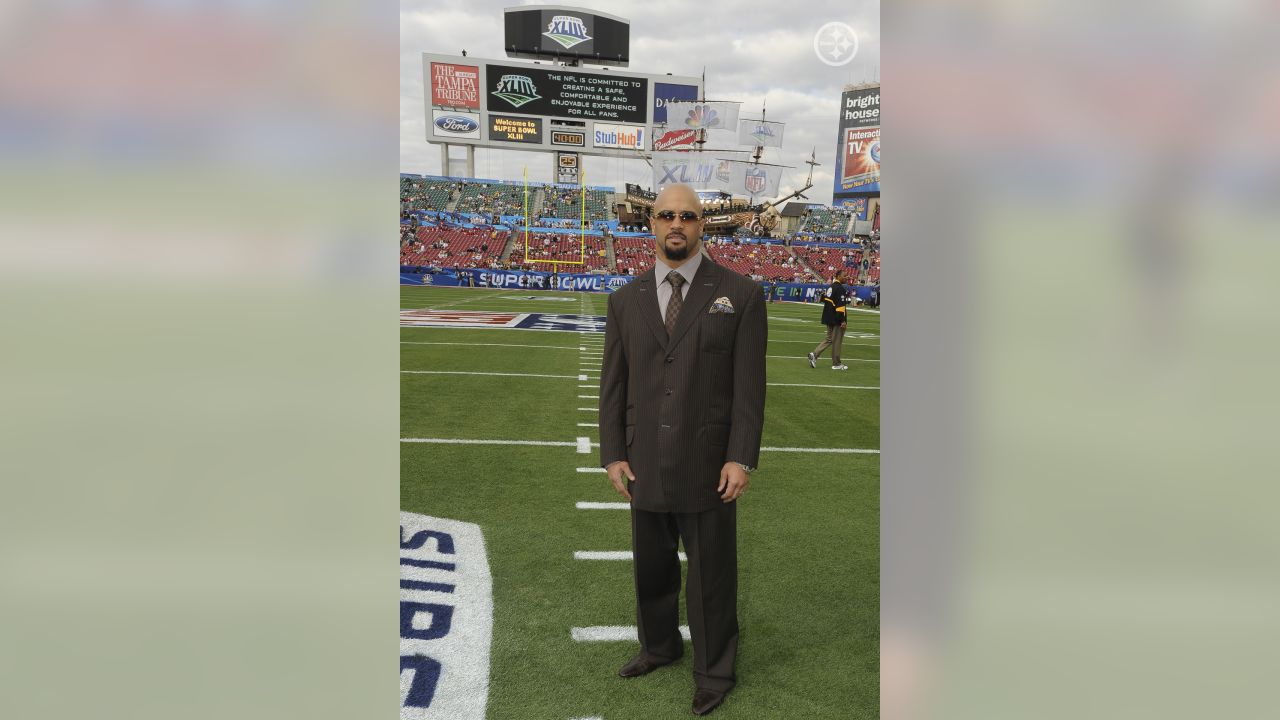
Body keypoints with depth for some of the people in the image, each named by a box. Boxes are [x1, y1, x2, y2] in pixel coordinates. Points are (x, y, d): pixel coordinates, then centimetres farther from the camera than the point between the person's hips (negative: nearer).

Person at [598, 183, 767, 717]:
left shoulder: (739, 294, -5)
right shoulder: (625, 300, 5)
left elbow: (749, 385, -7)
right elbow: (613, 383, 7)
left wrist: (741, 458, -12)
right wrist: (612, 455, 1)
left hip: (708, 466, -3)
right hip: (645, 466, 3)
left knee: (711, 575, 9)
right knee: (652, 568, 18)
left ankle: (713, 672, 28)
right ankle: (658, 646, 41)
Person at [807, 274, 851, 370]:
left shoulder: (831, 287, 12)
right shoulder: (840, 289, -16)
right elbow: (840, 305, -21)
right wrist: (843, 320, -21)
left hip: (828, 318, 9)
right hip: (836, 319, -9)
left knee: (829, 339, 17)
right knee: (837, 341, 1)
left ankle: (814, 354, 4)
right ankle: (836, 364, 9)